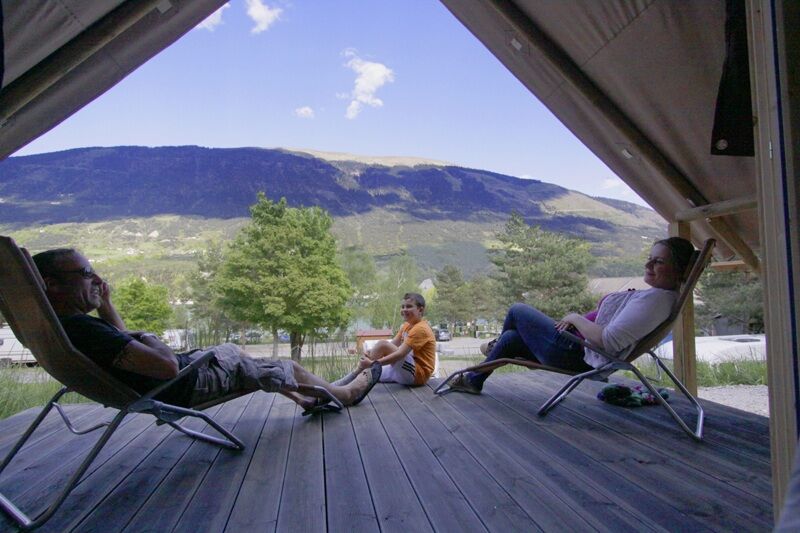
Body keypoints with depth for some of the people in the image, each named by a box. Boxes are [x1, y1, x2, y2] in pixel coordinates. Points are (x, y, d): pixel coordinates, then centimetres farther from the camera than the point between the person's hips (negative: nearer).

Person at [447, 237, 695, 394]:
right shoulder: (660, 295, 5)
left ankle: (495, 346, 40)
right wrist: (578, 320, 3)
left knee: (517, 310, 11)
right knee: (512, 337, 22)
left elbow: (608, 342, -33)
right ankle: (474, 380, 41)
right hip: (586, 357, 10)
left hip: (576, 355, -10)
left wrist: (576, 318, -18)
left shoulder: (655, 298, -26)